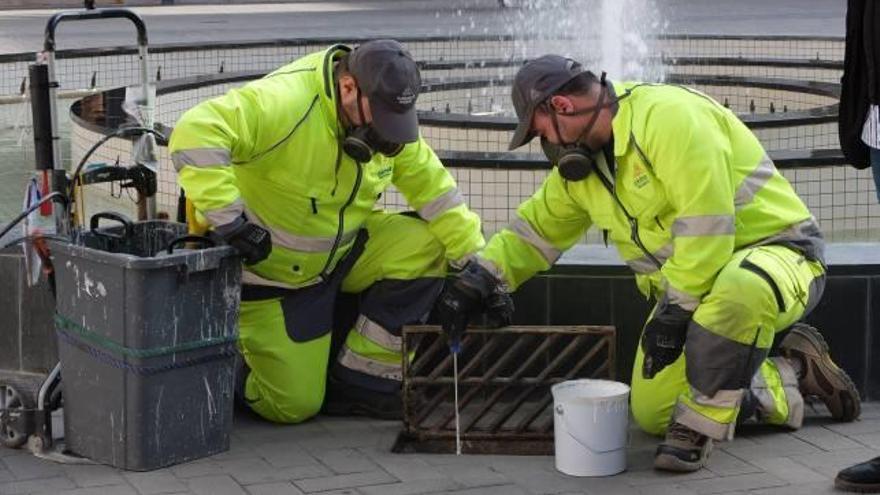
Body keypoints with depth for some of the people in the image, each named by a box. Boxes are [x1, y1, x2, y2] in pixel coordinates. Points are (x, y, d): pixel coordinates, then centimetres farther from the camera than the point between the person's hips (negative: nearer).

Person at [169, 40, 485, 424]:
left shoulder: (381, 112, -7)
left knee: (424, 247, -14)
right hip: (270, 272, -7)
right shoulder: (283, 101, -31)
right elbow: (195, 133, -42)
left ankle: (356, 382, -4)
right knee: (292, 405, -7)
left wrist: (472, 258, -4)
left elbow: (429, 184, 1)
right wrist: (229, 221, -44)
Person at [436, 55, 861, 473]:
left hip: (774, 249, -9)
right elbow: (536, 229, 18)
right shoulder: (581, 165, 7)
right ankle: (789, 379, 17)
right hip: (690, 284, 9)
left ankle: (698, 424, -23)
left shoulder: (667, 115, -24)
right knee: (652, 414, 3)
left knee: (739, 290, -45)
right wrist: (477, 281, 3)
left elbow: (706, 227, -29)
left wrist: (674, 312, -25)